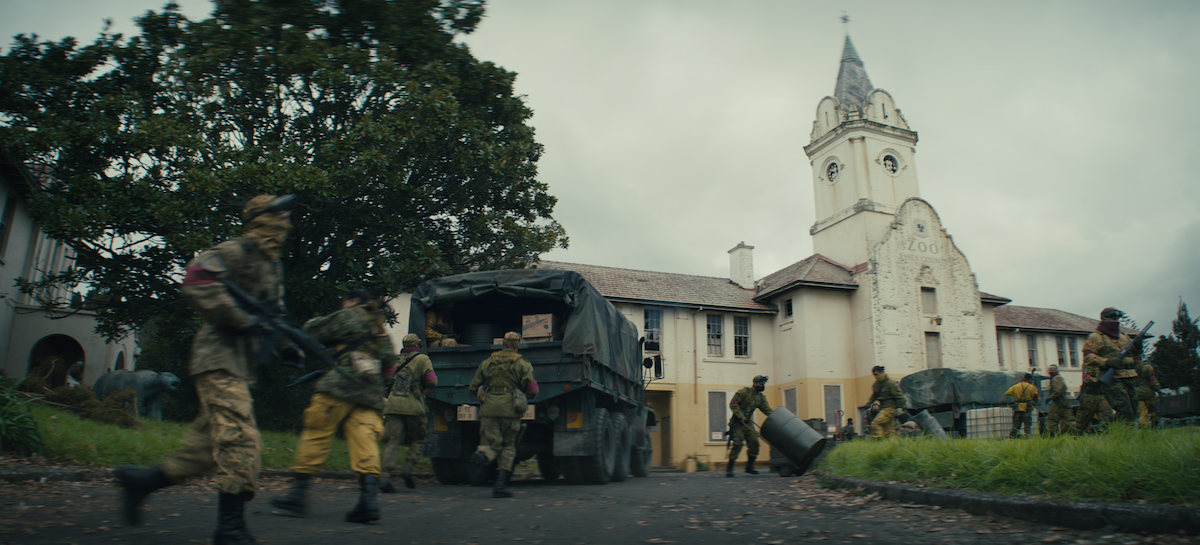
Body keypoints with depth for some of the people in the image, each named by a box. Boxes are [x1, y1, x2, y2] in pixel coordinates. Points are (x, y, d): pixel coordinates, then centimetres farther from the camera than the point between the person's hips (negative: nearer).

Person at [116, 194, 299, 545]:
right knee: (241, 442, -14)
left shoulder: (273, 266, 22)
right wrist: (242, 319, -23)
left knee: (207, 446, 13)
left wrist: (286, 346, 11)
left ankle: (140, 480, 29)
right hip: (220, 360, -9)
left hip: (241, 367, 9)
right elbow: (196, 280, -23)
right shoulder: (235, 251, -8)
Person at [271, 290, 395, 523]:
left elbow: (311, 330, 9)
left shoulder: (348, 317, 5)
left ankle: (298, 494, 6)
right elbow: (389, 363, 24)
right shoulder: (380, 330, 21)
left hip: (339, 388, -5)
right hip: (370, 395, 5)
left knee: (316, 435, 3)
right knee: (364, 440, -3)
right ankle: (368, 497, -16)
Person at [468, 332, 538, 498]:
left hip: (488, 409, 2)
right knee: (508, 448, 11)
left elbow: (473, 387, 15)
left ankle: (481, 457, -31)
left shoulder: (487, 362, 14)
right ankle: (500, 485, 5)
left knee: (491, 445, 4)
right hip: (510, 410, -2)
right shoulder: (523, 364, 6)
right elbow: (532, 391, 0)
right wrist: (521, 396, 22)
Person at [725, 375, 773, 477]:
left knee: (754, 443, -3)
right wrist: (741, 416, -20)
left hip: (748, 423, 7)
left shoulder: (761, 398, 11)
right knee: (738, 444, -13)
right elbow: (733, 404, -14)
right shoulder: (744, 391, -9)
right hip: (737, 423, -7)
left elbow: (767, 410, 4)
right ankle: (729, 468, -3)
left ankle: (749, 466, 11)